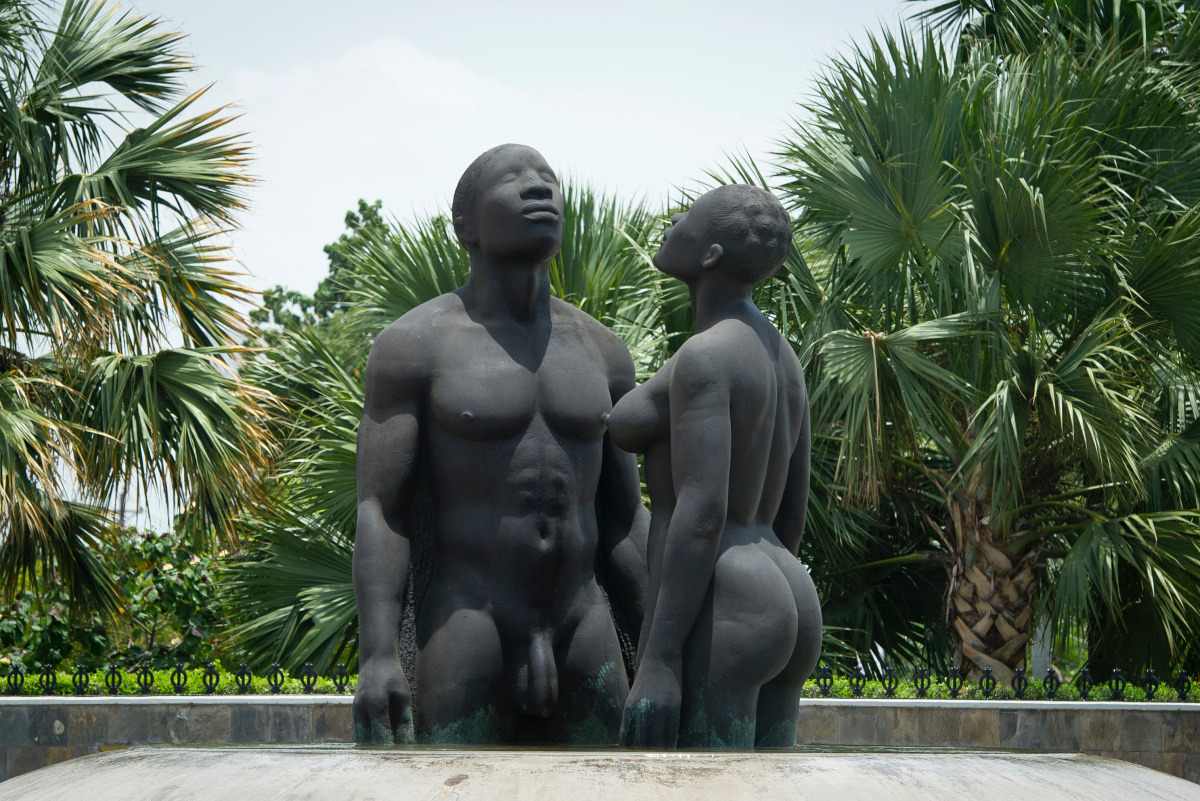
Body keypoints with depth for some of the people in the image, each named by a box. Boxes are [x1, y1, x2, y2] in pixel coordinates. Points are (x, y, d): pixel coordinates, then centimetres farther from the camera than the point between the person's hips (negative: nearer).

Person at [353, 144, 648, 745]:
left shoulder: (601, 352, 12)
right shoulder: (414, 344, -2)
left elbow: (622, 523, 15)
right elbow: (379, 513, -7)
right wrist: (377, 658, -20)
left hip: (582, 647, 5)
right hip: (465, 648, -5)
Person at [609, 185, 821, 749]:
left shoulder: (705, 357, -13)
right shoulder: (782, 361, 17)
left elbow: (703, 512, -21)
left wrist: (660, 661, -23)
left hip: (711, 623, -10)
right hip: (779, 618, 10)